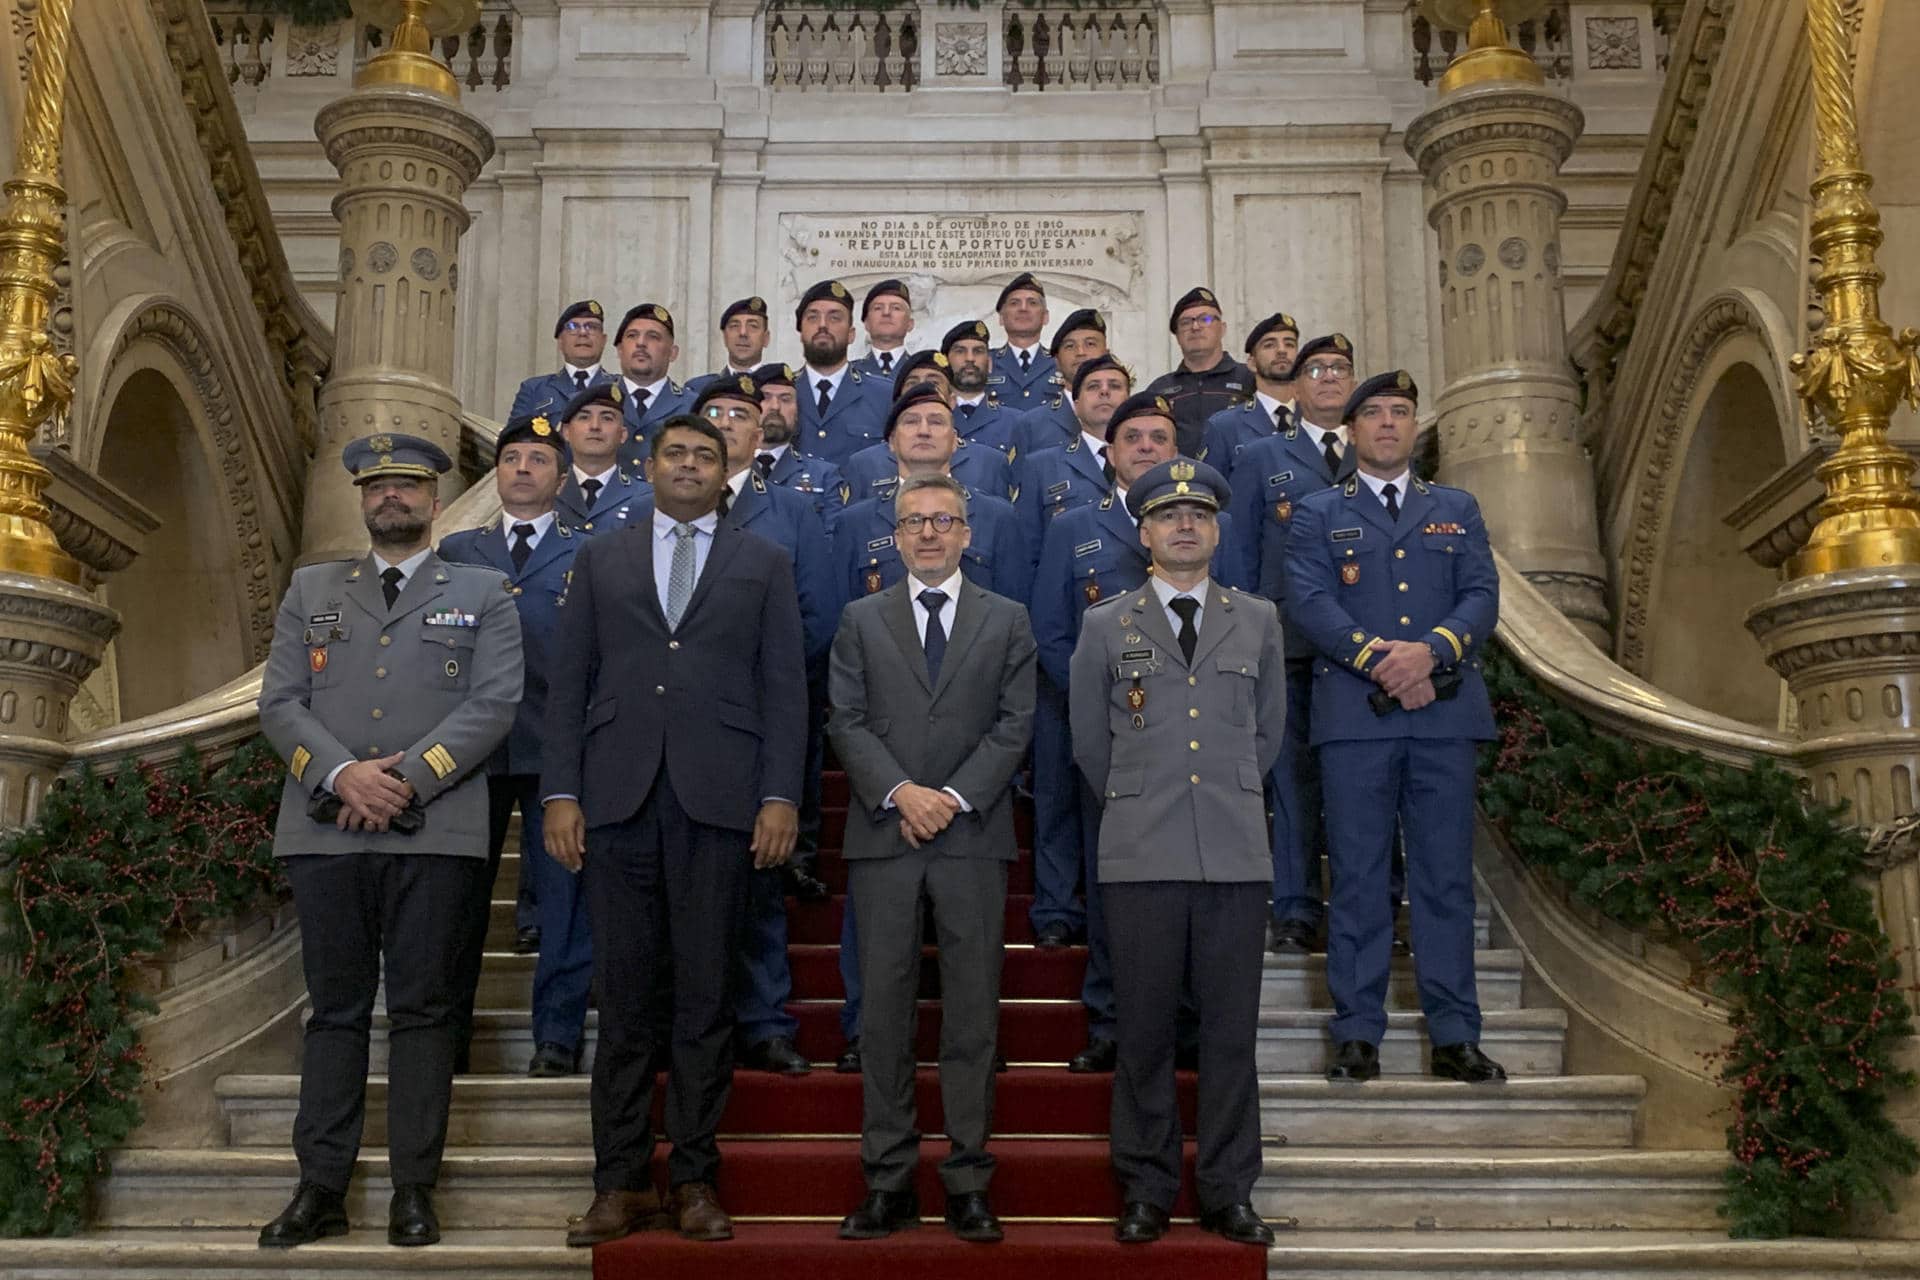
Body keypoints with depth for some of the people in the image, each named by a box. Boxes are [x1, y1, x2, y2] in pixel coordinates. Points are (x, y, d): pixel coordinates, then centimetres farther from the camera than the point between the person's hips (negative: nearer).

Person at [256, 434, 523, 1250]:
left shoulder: (481, 594, 12)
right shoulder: (311, 591, 19)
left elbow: (493, 703, -1)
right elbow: (279, 703, 8)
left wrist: (408, 777, -12)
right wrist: (343, 774, -10)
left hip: (435, 830, -2)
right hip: (326, 830, 2)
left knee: (423, 1007, 0)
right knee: (334, 1008, 5)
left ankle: (414, 1189, 6)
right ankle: (321, 1188, 11)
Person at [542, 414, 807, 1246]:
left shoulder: (763, 565, 13)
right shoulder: (601, 560, 16)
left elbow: (783, 687, 6)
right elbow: (568, 681, 10)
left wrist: (780, 796, -5)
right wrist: (561, 793, 0)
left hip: (718, 801, -1)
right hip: (617, 797, 1)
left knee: (706, 995, 2)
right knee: (623, 996, 3)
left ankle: (695, 1180, 11)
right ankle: (623, 1182, 10)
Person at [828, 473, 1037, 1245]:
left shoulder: (1007, 621, 10)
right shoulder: (861, 621, 11)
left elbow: (1015, 725, 2)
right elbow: (848, 723, 3)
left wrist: (955, 797, -10)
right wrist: (900, 793, -11)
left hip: (972, 836, 0)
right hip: (883, 836, 0)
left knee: (972, 1012, 2)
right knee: (885, 1010, 2)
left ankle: (968, 1182, 9)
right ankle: (888, 1182, 9)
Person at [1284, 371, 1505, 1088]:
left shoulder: (1457, 510, 20)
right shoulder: (1318, 515, 14)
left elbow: (1482, 596, 6)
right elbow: (1309, 601, -2)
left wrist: (1430, 651, -13)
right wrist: (1376, 659, -15)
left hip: (1445, 712, 2)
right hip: (1354, 713, -2)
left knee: (1446, 875, 2)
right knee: (1357, 876, -1)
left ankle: (1454, 1037, 7)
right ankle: (1358, 1036, 4)